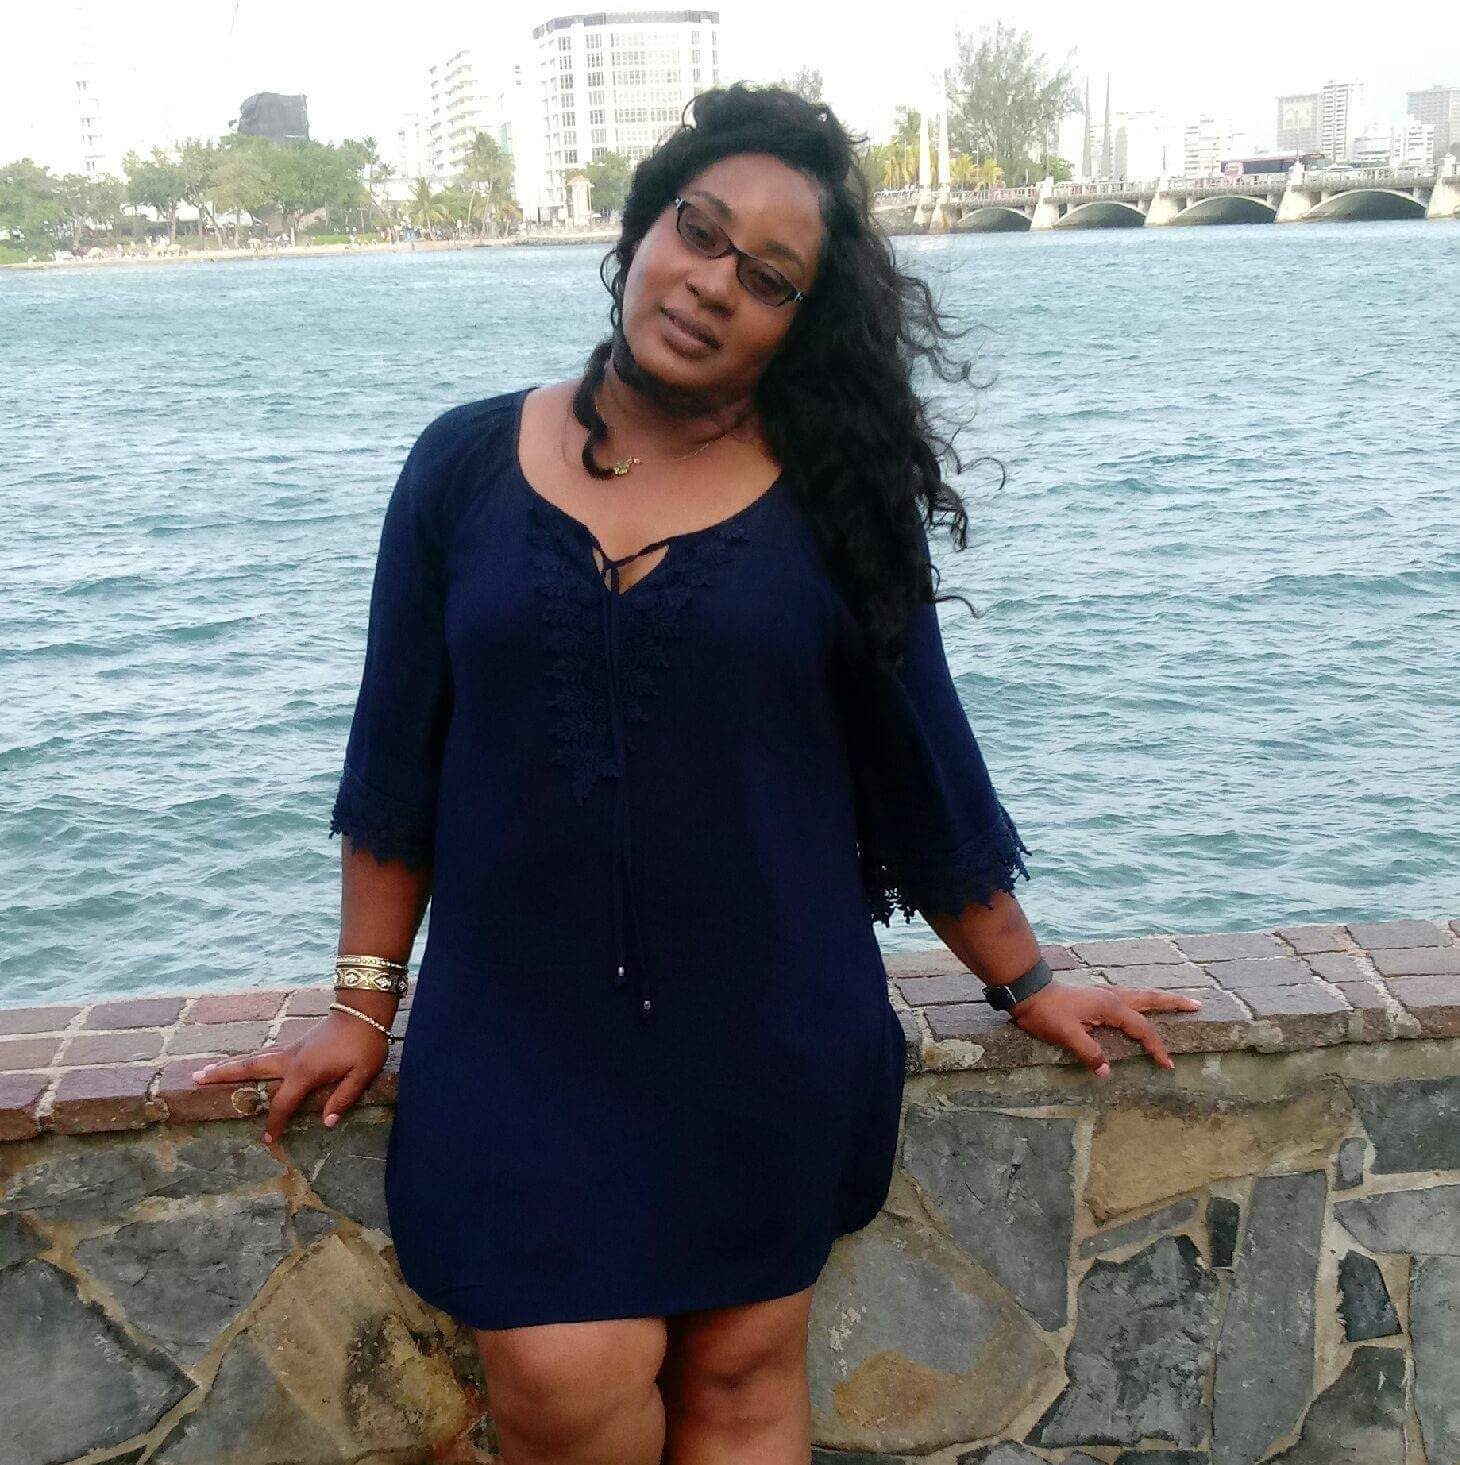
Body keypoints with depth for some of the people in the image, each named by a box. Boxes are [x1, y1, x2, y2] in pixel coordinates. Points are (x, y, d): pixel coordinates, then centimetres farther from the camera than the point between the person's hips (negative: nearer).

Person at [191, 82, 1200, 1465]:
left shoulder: (833, 498, -1)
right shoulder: (467, 465, 1)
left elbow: (922, 761, 6)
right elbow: (395, 761, 4)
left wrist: (1025, 981, 10)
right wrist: (363, 1007, 5)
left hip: (768, 1035, 0)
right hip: (520, 1030, 0)